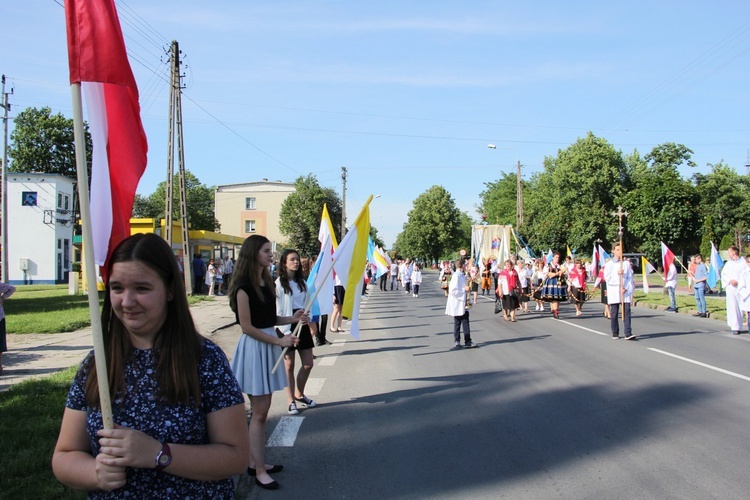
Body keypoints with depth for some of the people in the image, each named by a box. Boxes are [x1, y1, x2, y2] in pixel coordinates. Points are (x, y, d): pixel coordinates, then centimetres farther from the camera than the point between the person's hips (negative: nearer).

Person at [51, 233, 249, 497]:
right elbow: (64, 457, -1)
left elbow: (236, 457, -18)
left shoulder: (207, 359, -17)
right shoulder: (95, 365, -6)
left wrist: (158, 455, -29)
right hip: (107, 492, 3)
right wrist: (96, 472, -22)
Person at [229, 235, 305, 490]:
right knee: (260, 411, -2)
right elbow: (247, 327, -17)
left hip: (268, 346, 8)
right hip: (254, 347, -8)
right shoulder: (244, 287, -16)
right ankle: (259, 471, 8)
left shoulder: (267, 282, 10)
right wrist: (278, 341, -16)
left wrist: (292, 318, 1)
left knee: (261, 411, 14)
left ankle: (255, 462, 25)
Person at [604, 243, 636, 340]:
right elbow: (607, 278, -2)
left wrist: (626, 288, -9)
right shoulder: (609, 264, 4)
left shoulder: (627, 263, 7)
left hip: (625, 291, 1)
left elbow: (630, 277, 4)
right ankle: (615, 333, 15)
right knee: (614, 313, 4)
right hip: (613, 291, -1)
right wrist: (617, 274, -15)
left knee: (627, 312, -7)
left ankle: (628, 334, -9)